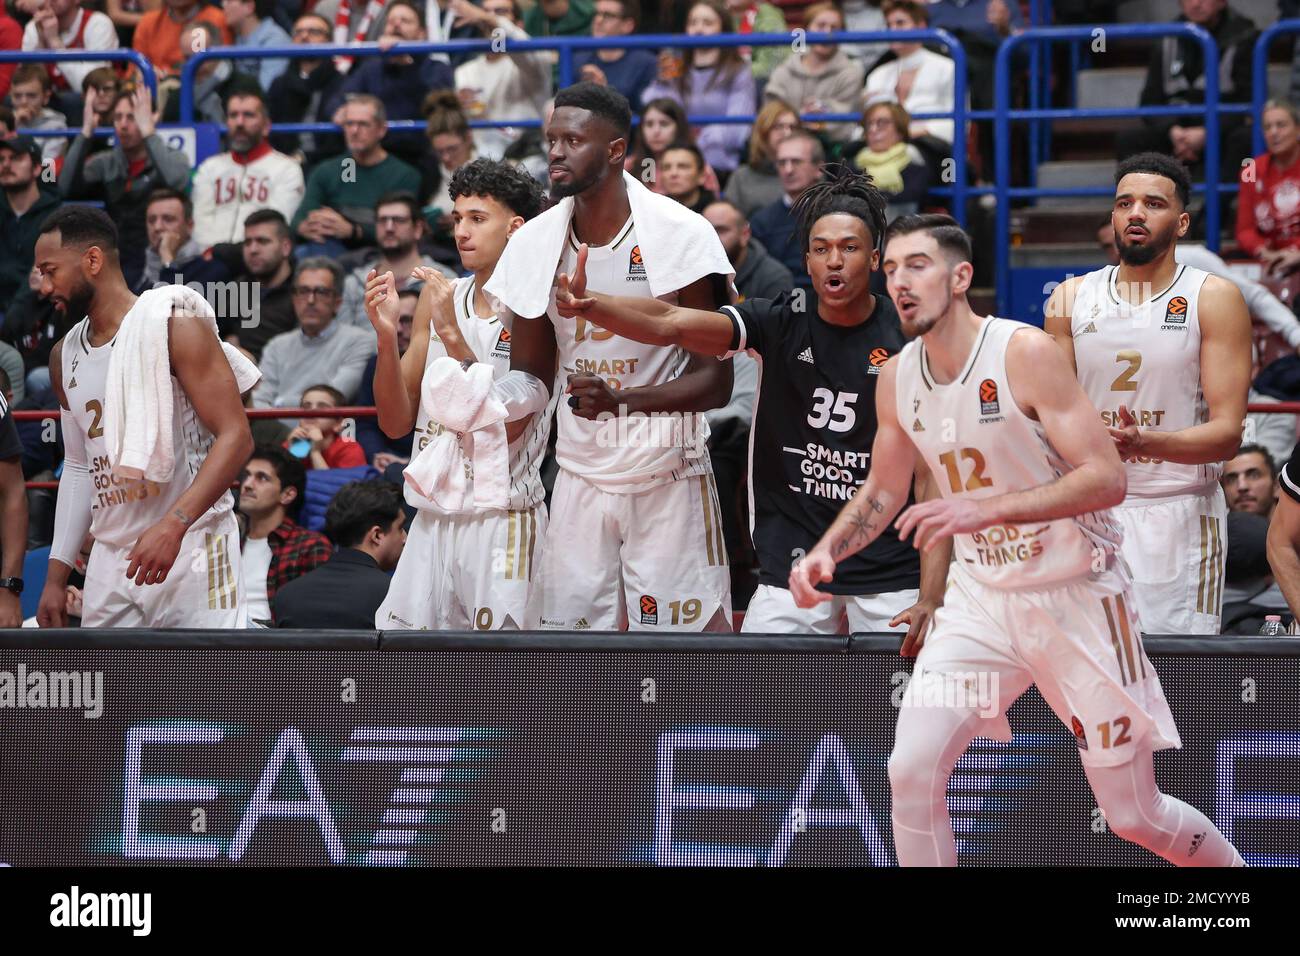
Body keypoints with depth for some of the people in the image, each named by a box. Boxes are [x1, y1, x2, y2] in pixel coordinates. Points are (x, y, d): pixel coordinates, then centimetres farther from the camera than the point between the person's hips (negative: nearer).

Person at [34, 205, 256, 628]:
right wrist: (56, 576, 15)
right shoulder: (65, 357, 14)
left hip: (191, 547, -7)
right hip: (111, 558, 7)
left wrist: (174, 524, -26)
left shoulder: (174, 324, -8)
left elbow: (236, 437, -14)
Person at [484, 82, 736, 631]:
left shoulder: (680, 234, -10)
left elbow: (716, 382, -10)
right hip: (580, 477, 4)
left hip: (668, 477, -4)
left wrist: (622, 399, -26)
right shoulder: (536, 242, 5)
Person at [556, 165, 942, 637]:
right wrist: (587, 305, -34)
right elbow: (670, 323, -14)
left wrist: (930, 599, -15)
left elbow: (932, 478, -8)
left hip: (890, 576, -1)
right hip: (791, 565, 1)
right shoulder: (782, 323, -1)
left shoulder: (910, 342, -6)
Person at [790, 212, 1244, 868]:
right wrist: (826, 551, -2)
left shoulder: (1025, 353, -19)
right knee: (911, 775, -14)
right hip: (980, 598, 5)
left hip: (1076, 595, -5)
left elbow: (1107, 479, -24)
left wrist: (986, 508, -34)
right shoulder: (897, 378, 0)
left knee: (1134, 817, 3)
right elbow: (883, 491, 17)